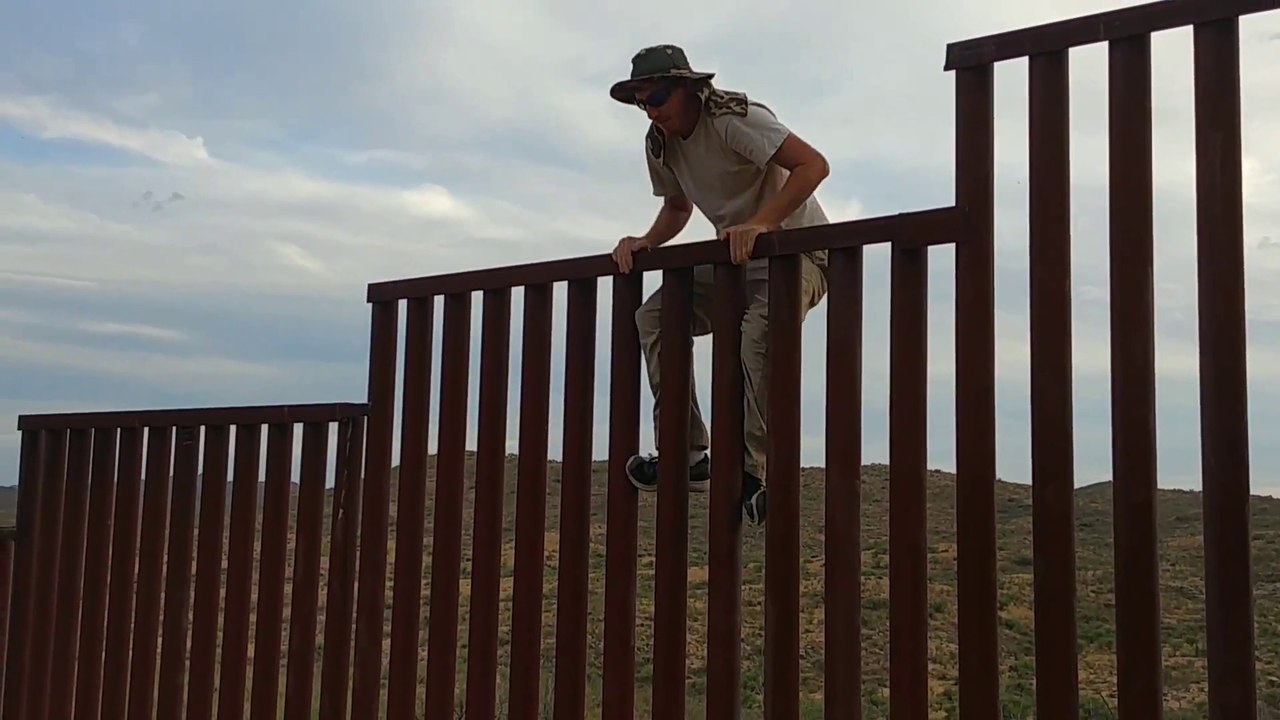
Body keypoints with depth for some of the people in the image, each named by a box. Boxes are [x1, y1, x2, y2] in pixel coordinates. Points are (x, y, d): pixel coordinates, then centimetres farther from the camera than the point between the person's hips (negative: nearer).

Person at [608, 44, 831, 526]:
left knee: (760, 332, -36)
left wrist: (761, 223, -43)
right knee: (655, 316, -7)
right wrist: (646, 242, -3)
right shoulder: (660, 145, 2)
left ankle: (753, 471, -25)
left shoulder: (733, 120, -22)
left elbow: (814, 164, -31)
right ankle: (687, 455, -8)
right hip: (735, 256, 8)